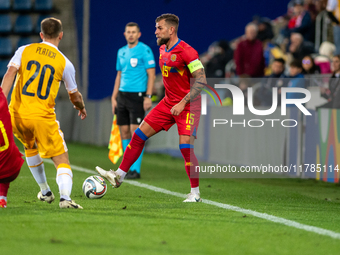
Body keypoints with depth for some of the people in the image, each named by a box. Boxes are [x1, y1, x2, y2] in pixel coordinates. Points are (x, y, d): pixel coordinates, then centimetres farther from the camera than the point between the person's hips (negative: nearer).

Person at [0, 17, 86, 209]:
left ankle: (45, 191, 39)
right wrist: (82, 108, 33)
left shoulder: (24, 51, 5)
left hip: (17, 115, 3)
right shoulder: (64, 63, 3)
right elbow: (74, 96, 11)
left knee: (30, 148, 31)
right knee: (62, 161, 1)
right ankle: (65, 197, -24)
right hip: (43, 117, -3)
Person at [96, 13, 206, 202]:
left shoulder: (186, 51, -19)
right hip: (168, 102, 8)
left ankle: (195, 193, -4)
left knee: (185, 146, -17)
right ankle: (119, 176, 11)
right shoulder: (163, 50, 8)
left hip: (188, 106, -8)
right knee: (139, 135, 4)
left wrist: (183, 103, -24)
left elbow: (201, 79, -21)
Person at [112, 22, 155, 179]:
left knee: (135, 133, -9)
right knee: (124, 133, 6)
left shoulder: (145, 50, -6)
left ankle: (136, 170, -6)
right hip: (122, 95, 7)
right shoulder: (121, 52, 14)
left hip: (137, 95, -7)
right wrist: (114, 97, 14)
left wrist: (148, 97, -15)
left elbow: (151, 74, -8)